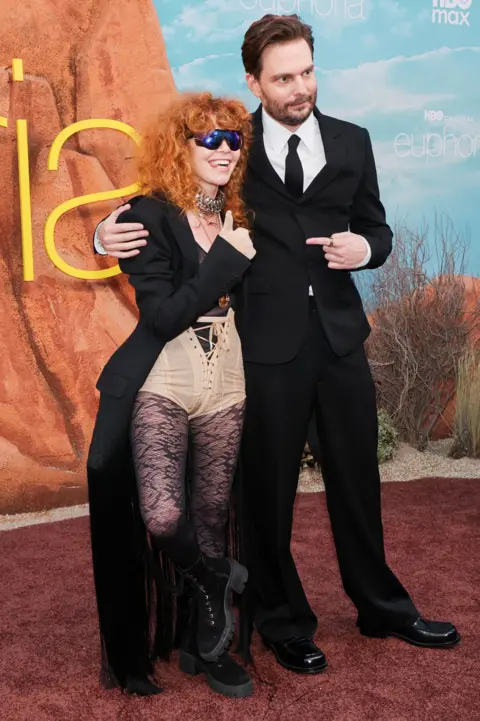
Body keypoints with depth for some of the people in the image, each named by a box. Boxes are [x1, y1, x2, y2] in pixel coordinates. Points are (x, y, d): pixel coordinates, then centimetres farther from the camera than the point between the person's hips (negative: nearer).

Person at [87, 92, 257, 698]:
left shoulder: (242, 219, 9)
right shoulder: (150, 216, -7)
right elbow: (162, 315, -16)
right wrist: (227, 258, -16)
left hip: (226, 387, 4)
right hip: (161, 384, -4)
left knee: (211, 520, 10)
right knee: (162, 518, -20)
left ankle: (206, 642, 30)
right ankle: (215, 582, 15)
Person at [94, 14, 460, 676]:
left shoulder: (352, 142, 7)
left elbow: (377, 231, 13)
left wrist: (364, 248, -10)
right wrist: (114, 235, -16)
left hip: (341, 337, 3)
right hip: (266, 344, -3)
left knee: (357, 479, 15)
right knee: (268, 489, 8)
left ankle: (382, 609, 37)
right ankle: (284, 624, 30)